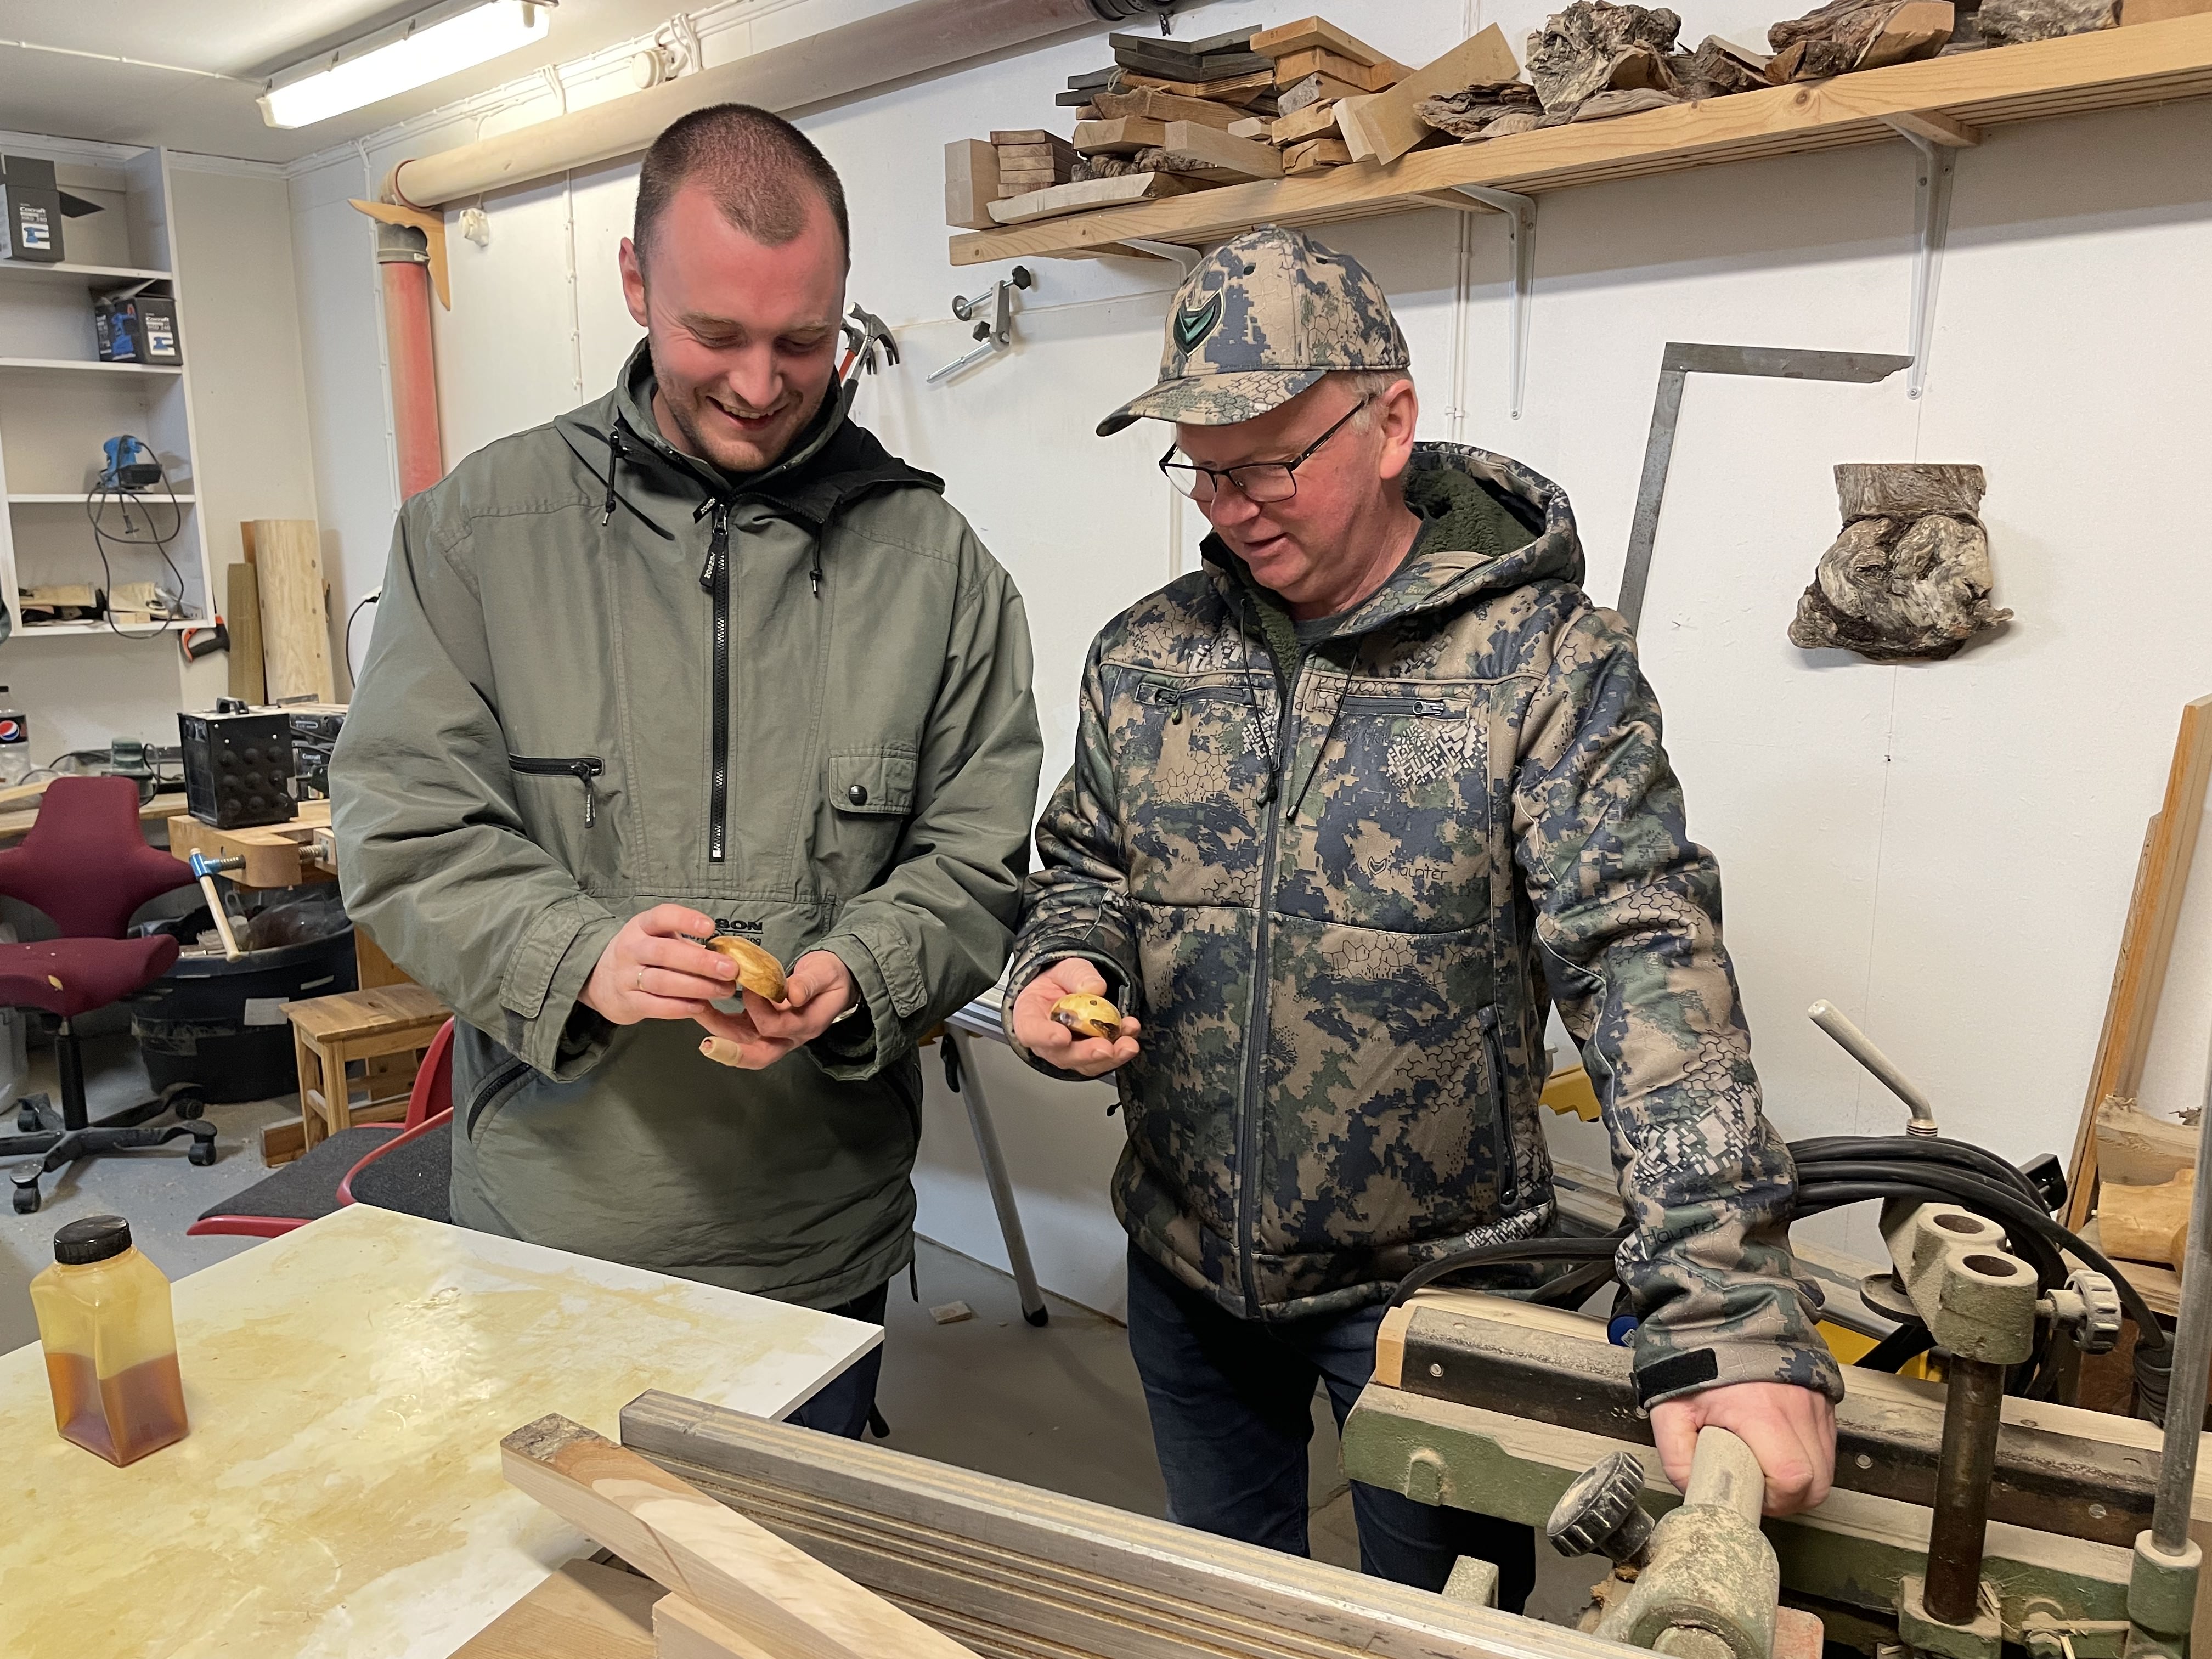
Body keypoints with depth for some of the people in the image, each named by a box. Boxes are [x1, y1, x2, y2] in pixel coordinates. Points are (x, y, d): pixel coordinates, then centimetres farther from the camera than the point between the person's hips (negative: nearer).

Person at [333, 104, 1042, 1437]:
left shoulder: (931, 558, -3)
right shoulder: (482, 525, -3)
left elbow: (976, 861, -1)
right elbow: (402, 829, -4)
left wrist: (854, 972, -20)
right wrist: (579, 953, -22)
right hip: (545, 1216, 1)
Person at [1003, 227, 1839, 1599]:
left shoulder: (1545, 659, -17)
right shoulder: (1147, 655, -3)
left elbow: (1646, 959, -25)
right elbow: (1088, 866, 9)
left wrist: (1730, 1320, -34)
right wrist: (1062, 968, -15)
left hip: (1432, 1273, -3)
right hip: (1186, 1260, 4)